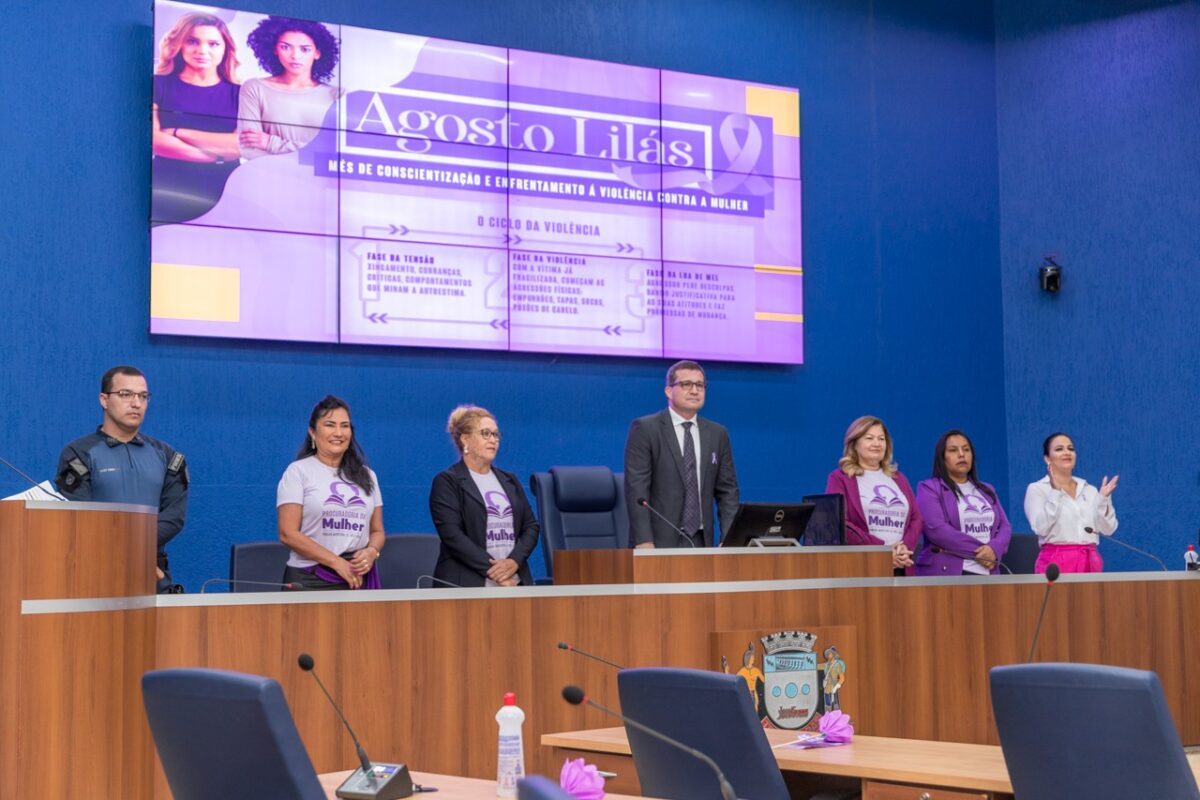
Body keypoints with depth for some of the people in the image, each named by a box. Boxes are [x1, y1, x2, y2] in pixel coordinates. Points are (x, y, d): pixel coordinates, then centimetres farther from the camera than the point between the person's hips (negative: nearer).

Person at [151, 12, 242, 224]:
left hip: (221, 197, 1)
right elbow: (154, 140, -8)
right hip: (166, 194, -1)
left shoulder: (239, 94, 10)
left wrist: (178, 133, -6)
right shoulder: (159, 85, 6)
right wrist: (217, 155, -10)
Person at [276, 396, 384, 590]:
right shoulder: (298, 472, -1)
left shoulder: (366, 475, 14)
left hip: (358, 580, 4)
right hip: (309, 580, -4)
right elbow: (288, 534, -8)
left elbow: (377, 531, 16)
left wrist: (371, 552, -7)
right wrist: (337, 562, -15)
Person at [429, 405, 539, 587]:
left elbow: (531, 525, 12)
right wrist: (492, 571, -15)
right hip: (466, 584, -4)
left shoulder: (510, 481, 19)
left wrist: (514, 561, -7)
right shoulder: (447, 482, 2)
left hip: (515, 581, 5)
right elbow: (452, 535, -9)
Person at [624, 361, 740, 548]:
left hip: (702, 541, 4)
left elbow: (727, 491, 11)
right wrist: (644, 541, -17)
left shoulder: (718, 434, 12)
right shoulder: (645, 429, -2)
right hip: (660, 540, -4)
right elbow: (636, 488, -8)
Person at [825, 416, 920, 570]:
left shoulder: (899, 479, 21)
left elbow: (916, 518, 15)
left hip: (901, 568, 4)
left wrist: (906, 547, -7)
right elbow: (839, 523, -7)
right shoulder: (840, 478, 5)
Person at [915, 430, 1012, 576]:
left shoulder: (987, 490, 22)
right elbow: (936, 529, -11)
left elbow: (1004, 527, 13)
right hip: (945, 574, -5)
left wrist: (994, 549, -9)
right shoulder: (929, 489, 3)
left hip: (987, 573, 5)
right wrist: (978, 551, -12)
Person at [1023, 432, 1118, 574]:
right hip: (1056, 563, -4)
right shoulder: (1037, 489, 1)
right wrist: (1055, 492, -18)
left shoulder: (1090, 490, 14)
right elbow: (1041, 527, -13)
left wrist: (1104, 500, -5)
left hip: (1090, 562, 4)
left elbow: (1108, 529, 7)